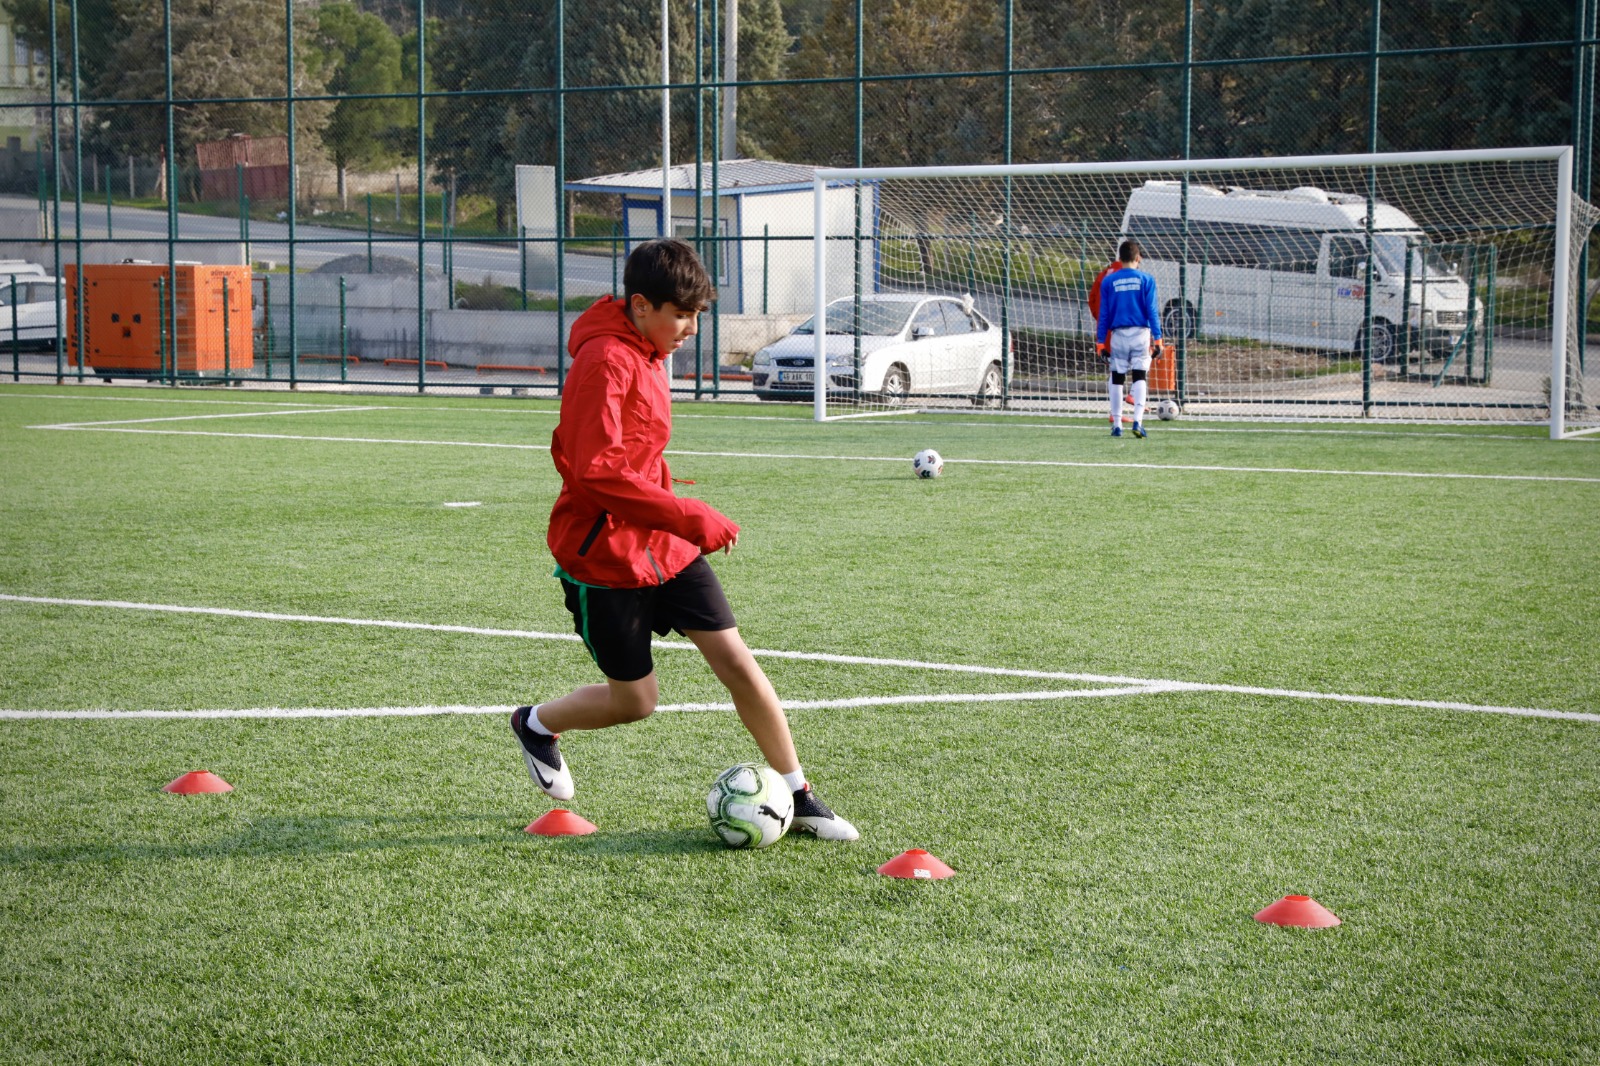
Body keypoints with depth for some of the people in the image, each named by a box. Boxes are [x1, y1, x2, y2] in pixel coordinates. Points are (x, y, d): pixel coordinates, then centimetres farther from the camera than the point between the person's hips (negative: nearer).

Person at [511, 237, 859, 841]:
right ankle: (536, 725, 33)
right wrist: (689, 517, -27)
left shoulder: (648, 353, 10)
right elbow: (596, 472, -28)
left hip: (663, 544, 8)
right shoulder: (604, 360, -21)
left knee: (736, 661, 0)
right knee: (635, 701, 4)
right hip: (606, 557, -8)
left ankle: (797, 797, 7)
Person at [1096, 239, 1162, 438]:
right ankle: (1138, 421, -15)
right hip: (1140, 333, -1)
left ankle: (1117, 425, 9)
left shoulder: (1108, 281, 4)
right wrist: (1157, 338, -1)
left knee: (1117, 379, 9)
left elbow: (1104, 314, 4)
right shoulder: (1146, 280, 1)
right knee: (1139, 378, -1)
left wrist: (1101, 341, 8)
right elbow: (1152, 311, -3)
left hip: (1118, 335, 1)